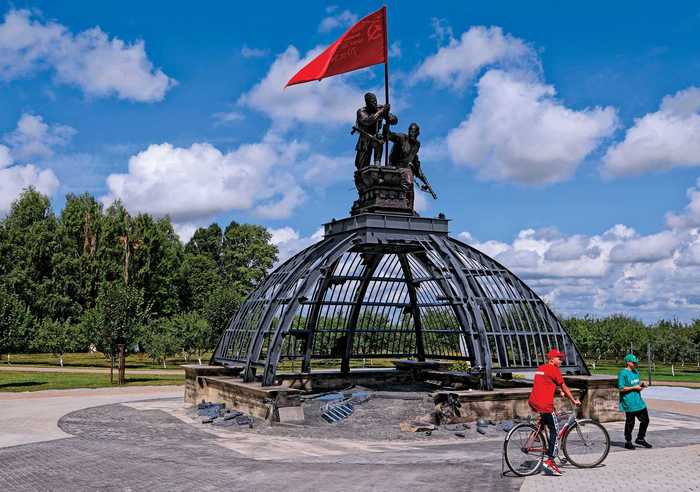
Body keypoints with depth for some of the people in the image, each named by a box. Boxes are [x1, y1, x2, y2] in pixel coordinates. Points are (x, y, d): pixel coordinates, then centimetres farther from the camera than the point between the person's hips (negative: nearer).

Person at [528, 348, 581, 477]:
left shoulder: (540, 368, 20)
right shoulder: (553, 369, -4)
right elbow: (564, 388, 1)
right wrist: (574, 401, 12)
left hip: (533, 402, 8)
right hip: (544, 404, -8)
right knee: (555, 431, -1)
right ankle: (549, 461, -6)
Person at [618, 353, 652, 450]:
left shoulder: (636, 372, 13)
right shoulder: (623, 373, -13)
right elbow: (621, 388, -18)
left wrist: (642, 384, 2)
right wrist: (634, 387, -16)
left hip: (639, 401, 8)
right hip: (629, 403, -8)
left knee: (645, 420, 12)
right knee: (630, 423, 1)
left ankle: (640, 439, 28)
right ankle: (628, 442, 15)